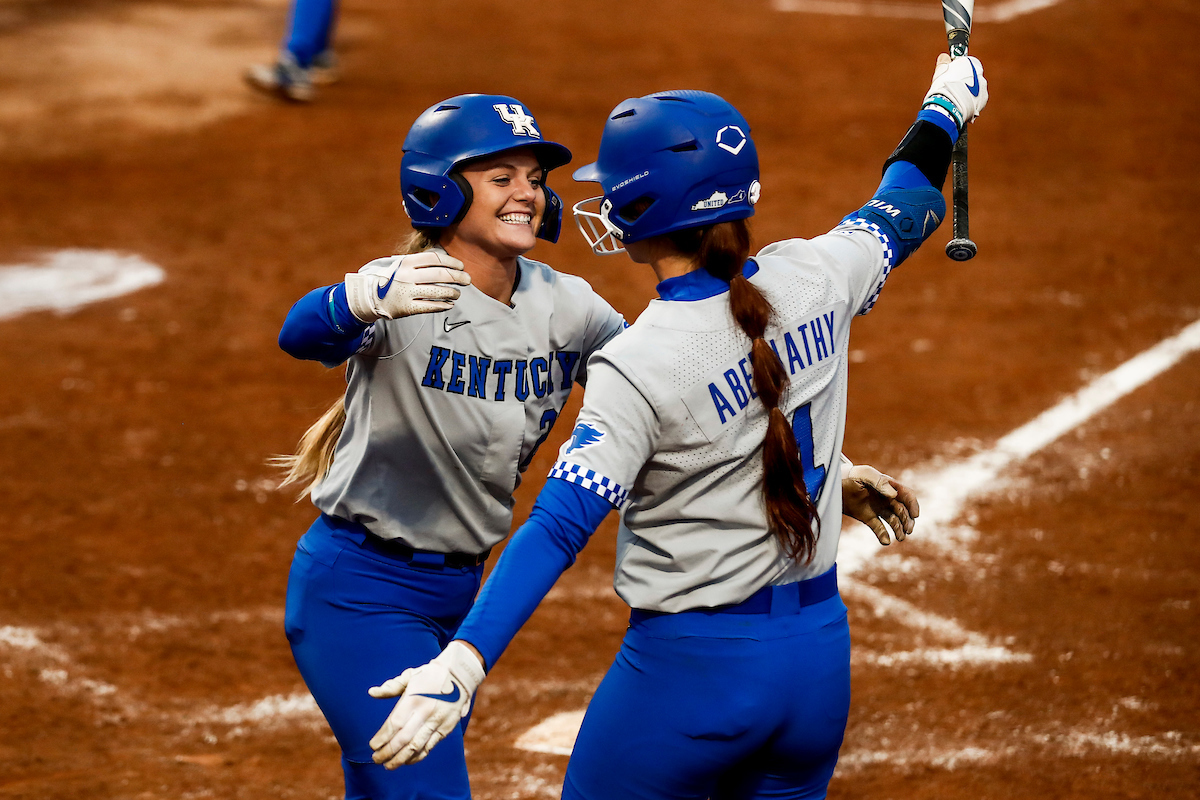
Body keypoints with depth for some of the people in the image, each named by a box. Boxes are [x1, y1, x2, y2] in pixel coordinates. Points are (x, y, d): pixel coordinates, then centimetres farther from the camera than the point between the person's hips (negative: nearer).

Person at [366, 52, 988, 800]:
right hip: (822, 654, 6)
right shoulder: (813, 277, -3)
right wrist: (947, 108, 38)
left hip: (692, 666, -6)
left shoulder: (639, 368, -19)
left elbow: (561, 525, -26)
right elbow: (904, 211, 18)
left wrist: (461, 665, -30)